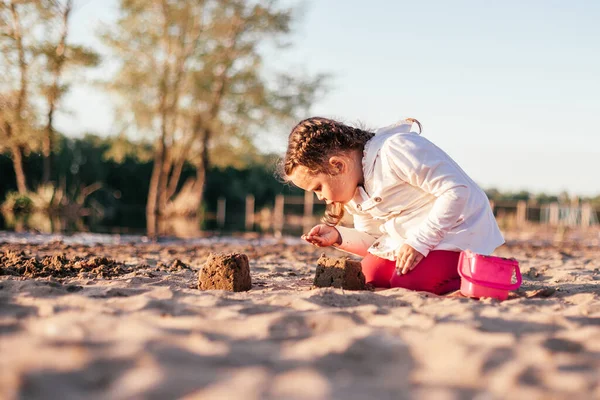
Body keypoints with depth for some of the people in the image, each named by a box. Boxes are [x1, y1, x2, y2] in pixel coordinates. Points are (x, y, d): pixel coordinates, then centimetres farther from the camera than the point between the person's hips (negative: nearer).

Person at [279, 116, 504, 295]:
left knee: (409, 281, -27)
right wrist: (338, 236, -9)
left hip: (458, 229, -9)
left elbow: (456, 190, -29)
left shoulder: (395, 150, -26)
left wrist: (418, 242, -28)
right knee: (371, 274, -5)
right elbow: (373, 240, 11)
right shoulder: (354, 191, 4)